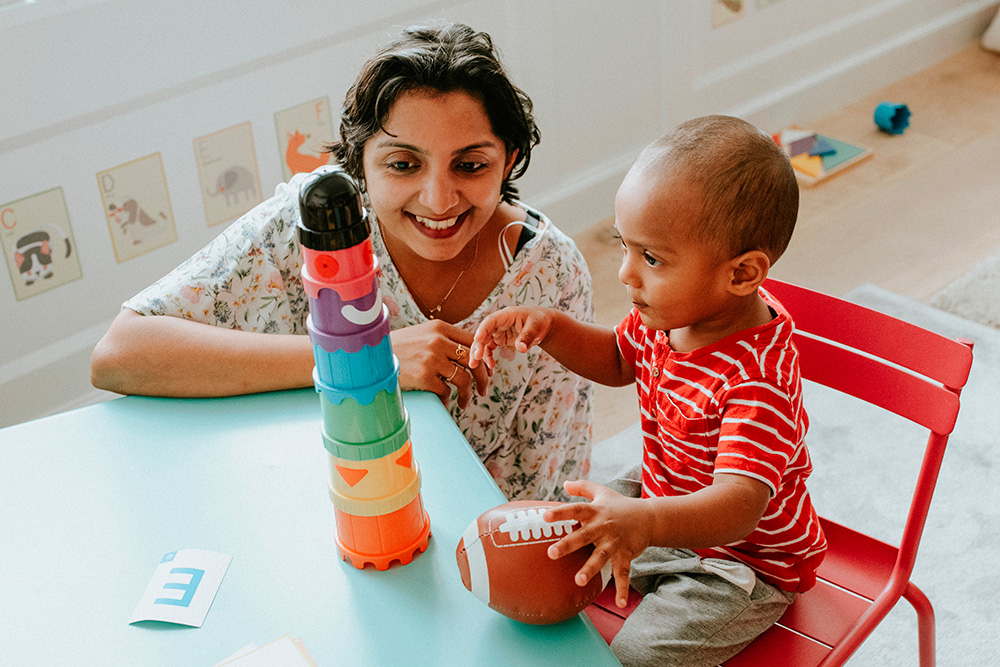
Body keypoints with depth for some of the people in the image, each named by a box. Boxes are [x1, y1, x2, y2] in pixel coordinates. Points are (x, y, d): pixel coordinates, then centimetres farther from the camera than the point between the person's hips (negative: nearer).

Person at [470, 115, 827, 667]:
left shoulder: (755, 379, -36)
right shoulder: (673, 310, -11)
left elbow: (739, 504, -45)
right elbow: (616, 360, 10)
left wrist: (644, 522, -64)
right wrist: (549, 327, -9)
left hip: (743, 560, -8)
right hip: (661, 499, 8)